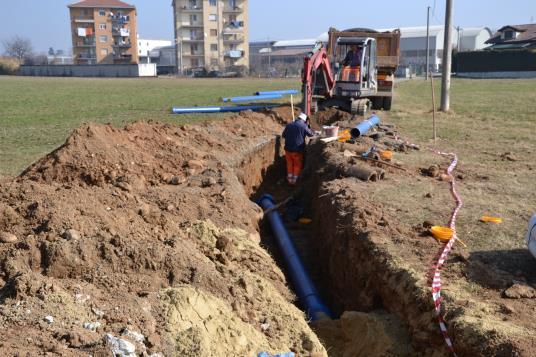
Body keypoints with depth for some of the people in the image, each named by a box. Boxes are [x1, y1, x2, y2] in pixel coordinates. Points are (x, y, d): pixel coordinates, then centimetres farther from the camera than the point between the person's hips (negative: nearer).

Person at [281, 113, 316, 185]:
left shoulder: (288, 125, 4)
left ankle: (290, 180, 25)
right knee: (297, 165, 12)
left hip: (288, 149, 4)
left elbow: (283, 135, 13)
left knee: (289, 164, 18)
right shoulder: (304, 126, -9)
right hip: (298, 149, -4)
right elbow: (311, 134, 5)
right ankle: (294, 181, 17)